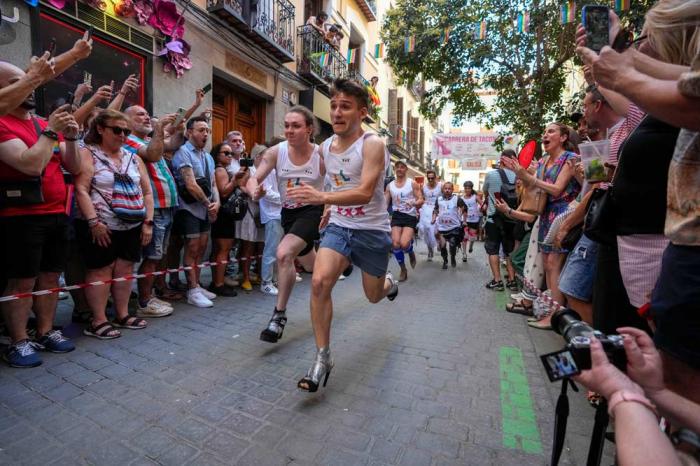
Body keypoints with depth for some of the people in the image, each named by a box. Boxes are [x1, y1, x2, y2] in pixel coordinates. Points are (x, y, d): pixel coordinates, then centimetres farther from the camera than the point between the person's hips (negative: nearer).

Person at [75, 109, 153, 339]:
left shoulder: (133, 158, 13)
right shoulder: (88, 154, -3)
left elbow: (146, 192, 11)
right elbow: (81, 190, -12)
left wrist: (148, 222, 3)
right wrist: (93, 222, -20)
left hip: (132, 226, 5)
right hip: (102, 227, -5)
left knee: (125, 269, 9)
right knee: (101, 271, 0)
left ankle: (122, 315, 21)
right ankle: (98, 321, 9)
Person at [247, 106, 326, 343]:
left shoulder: (321, 155, -17)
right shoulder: (276, 152, -11)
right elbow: (253, 179, -15)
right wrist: (255, 191, -38)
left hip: (312, 211, -4)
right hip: (288, 212, 5)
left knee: (284, 253, -28)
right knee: (310, 265, 22)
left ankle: (279, 314, -11)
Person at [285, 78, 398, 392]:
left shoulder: (372, 144, -17)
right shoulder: (325, 147, 3)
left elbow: (365, 193, -30)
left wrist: (322, 198, -42)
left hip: (373, 231, -4)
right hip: (338, 226, 4)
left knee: (374, 295, 13)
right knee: (319, 282, -19)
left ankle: (389, 282, 54)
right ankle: (322, 357, -5)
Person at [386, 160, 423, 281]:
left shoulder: (412, 183, 1)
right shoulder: (390, 186, 9)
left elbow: (421, 200, -3)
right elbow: (384, 203, 10)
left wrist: (414, 203, -25)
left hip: (410, 216, -3)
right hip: (396, 216, 3)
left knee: (404, 244, -22)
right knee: (395, 243, -11)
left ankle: (411, 254, 18)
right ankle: (403, 270, 10)